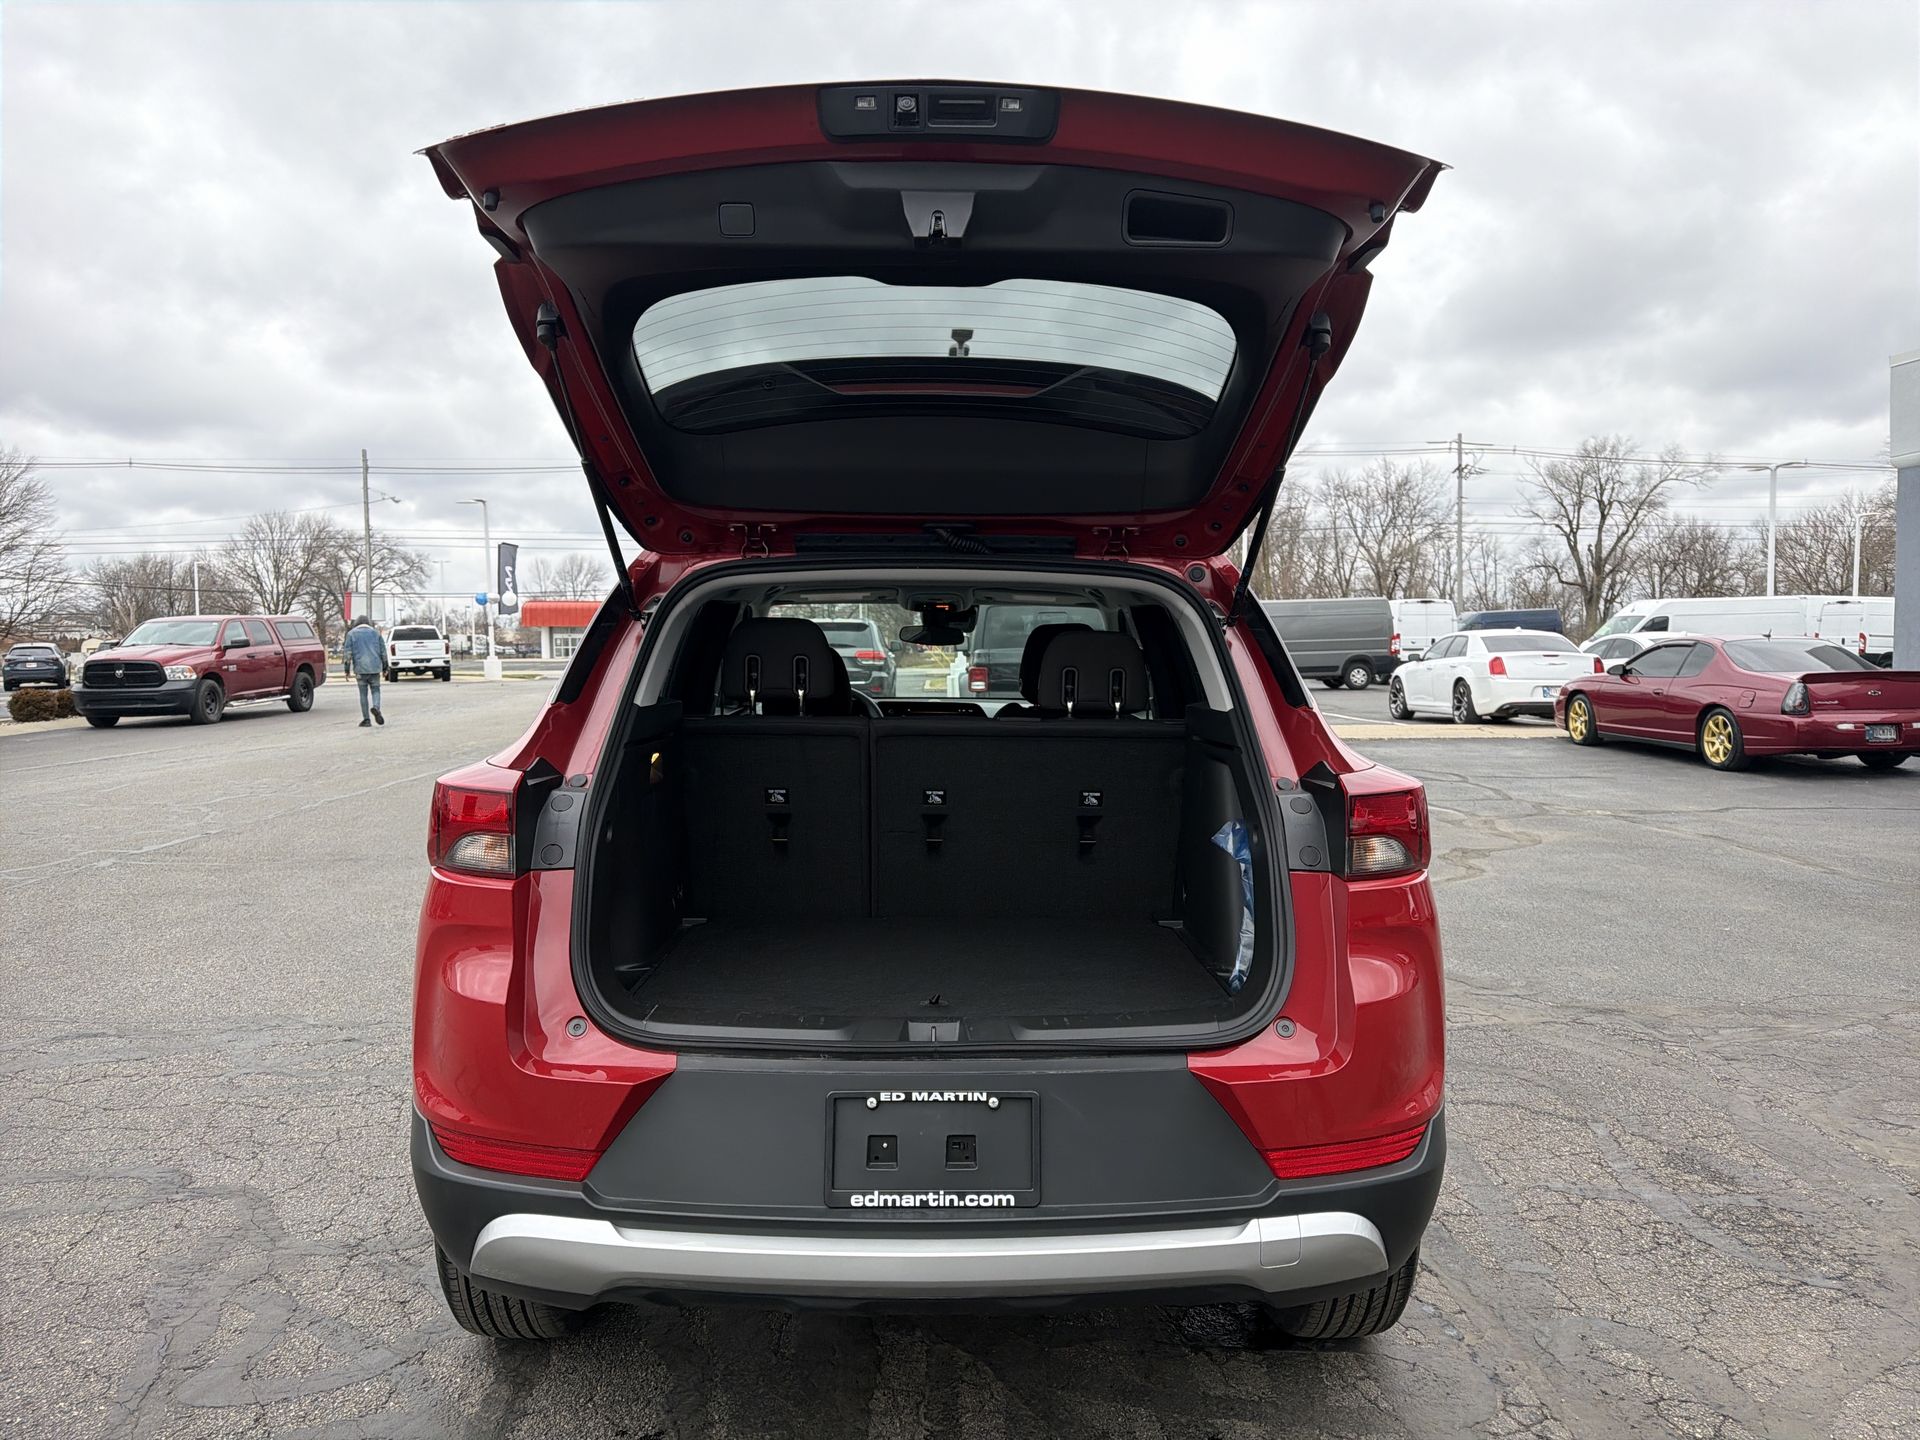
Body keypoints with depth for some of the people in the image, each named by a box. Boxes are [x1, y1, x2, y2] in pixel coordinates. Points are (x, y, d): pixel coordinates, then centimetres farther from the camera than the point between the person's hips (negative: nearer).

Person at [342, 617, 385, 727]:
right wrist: (385, 668, 15)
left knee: (363, 694, 6)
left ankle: (366, 719, 5)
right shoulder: (375, 633, 9)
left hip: (360, 668, -1)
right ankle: (376, 707, -21)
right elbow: (383, 652, 8)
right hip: (375, 668, 1)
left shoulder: (351, 634, 5)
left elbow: (347, 653, -1)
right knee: (375, 690, 9)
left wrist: (347, 670, 1)